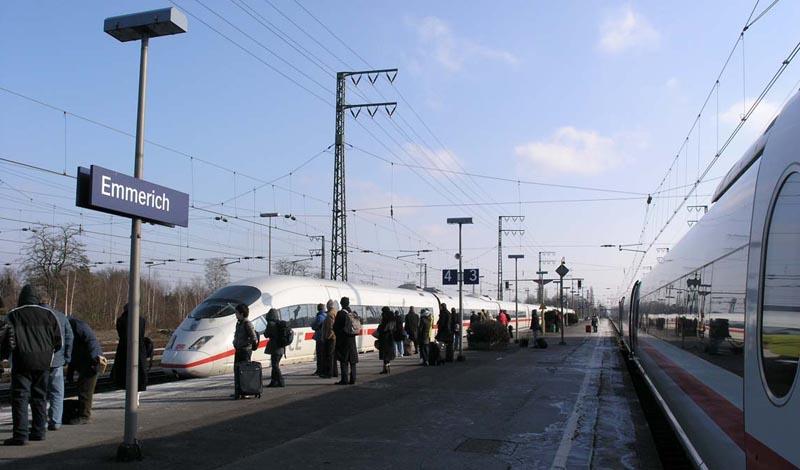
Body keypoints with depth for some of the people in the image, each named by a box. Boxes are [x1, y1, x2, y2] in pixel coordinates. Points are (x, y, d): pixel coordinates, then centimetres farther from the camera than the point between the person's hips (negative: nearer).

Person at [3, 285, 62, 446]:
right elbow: (58, 339, 7)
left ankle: (21, 435, -7)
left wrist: (6, 351, 8)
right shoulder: (48, 314, 7)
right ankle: (39, 431, 18)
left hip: (22, 362, -4)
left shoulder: (13, 315, -3)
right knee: (39, 397, 14)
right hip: (43, 363, 4)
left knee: (20, 397, -1)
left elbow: (9, 339, -10)